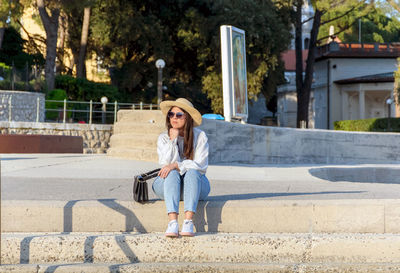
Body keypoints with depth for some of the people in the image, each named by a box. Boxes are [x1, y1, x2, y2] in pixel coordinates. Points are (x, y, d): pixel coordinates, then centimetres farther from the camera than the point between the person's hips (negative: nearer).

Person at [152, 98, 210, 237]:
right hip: (167, 184, 1)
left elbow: (201, 165, -13)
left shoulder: (200, 136, -4)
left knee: (192, 172, -33)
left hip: (196, 184, -1)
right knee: (172, 174, -32)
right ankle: (173, 223, -49)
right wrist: (173, 140, -18)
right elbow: (165, 164, -12)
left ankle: (188, 222, -47)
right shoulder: (164, 138, 1)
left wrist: (176, 165, -25)